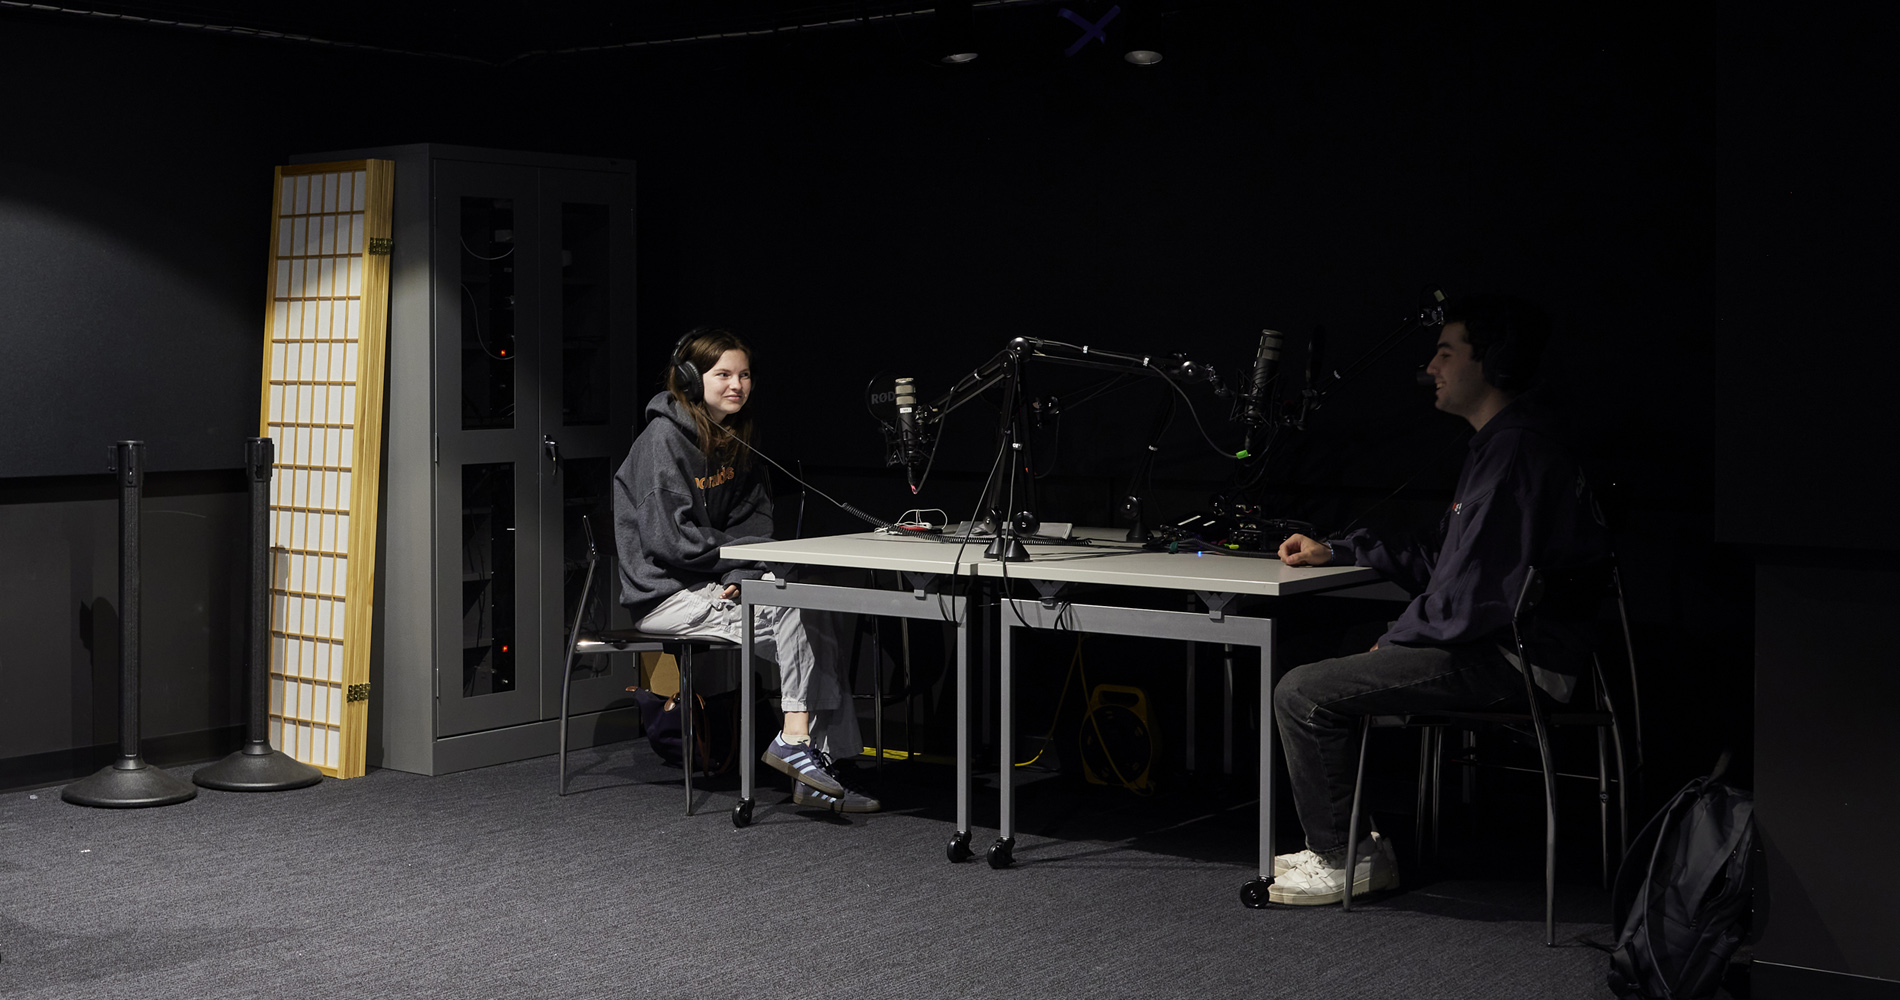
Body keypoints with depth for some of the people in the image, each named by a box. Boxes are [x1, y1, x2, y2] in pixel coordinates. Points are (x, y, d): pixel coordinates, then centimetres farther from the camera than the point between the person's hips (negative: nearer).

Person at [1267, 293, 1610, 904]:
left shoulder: (1512, 452, -20)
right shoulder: (1505, 442, 16)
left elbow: (1470, 596, -24)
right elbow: (1442, 555, 23)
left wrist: (1395, 639, -8)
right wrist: (1336, 551, 17)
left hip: (1511, 665, -11)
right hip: (1503, 645, 11)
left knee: (1301, 693, -12)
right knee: (1341, 654, 24)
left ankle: (1338, 860, 3)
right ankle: (1368, 842, 24)